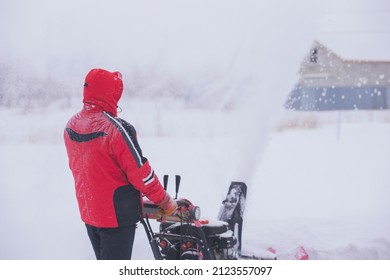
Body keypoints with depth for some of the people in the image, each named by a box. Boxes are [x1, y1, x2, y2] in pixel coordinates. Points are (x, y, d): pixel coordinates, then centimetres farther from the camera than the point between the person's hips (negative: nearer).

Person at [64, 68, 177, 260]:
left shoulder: (71, 126, -1)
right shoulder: (115, 129, -24)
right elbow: (141, 172, -20)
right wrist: (165, 202, -6)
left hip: (88, 211, 7)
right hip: (117, 214, -7)